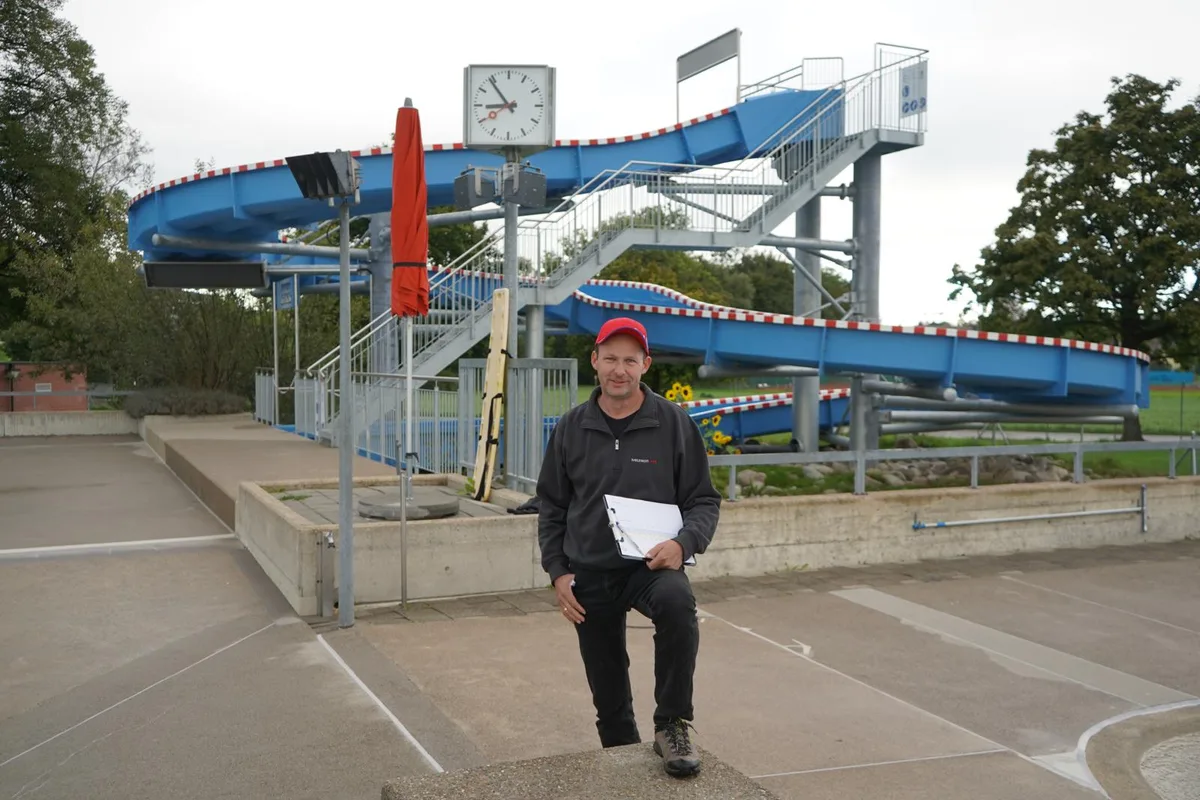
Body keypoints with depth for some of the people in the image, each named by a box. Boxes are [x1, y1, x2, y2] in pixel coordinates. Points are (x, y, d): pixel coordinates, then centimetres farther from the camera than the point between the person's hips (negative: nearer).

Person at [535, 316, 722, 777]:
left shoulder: (673, 423, -3)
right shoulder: (571, 428, 4)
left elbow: (704, 500, 1)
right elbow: (551, 506, 10)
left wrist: (684, 542, -18)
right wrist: (558, 572, 1)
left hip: (652, 564, -2)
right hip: (589, 574, 3)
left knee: (677, 603, -36)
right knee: (608, 692, 9)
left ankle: (672, 726, -19)